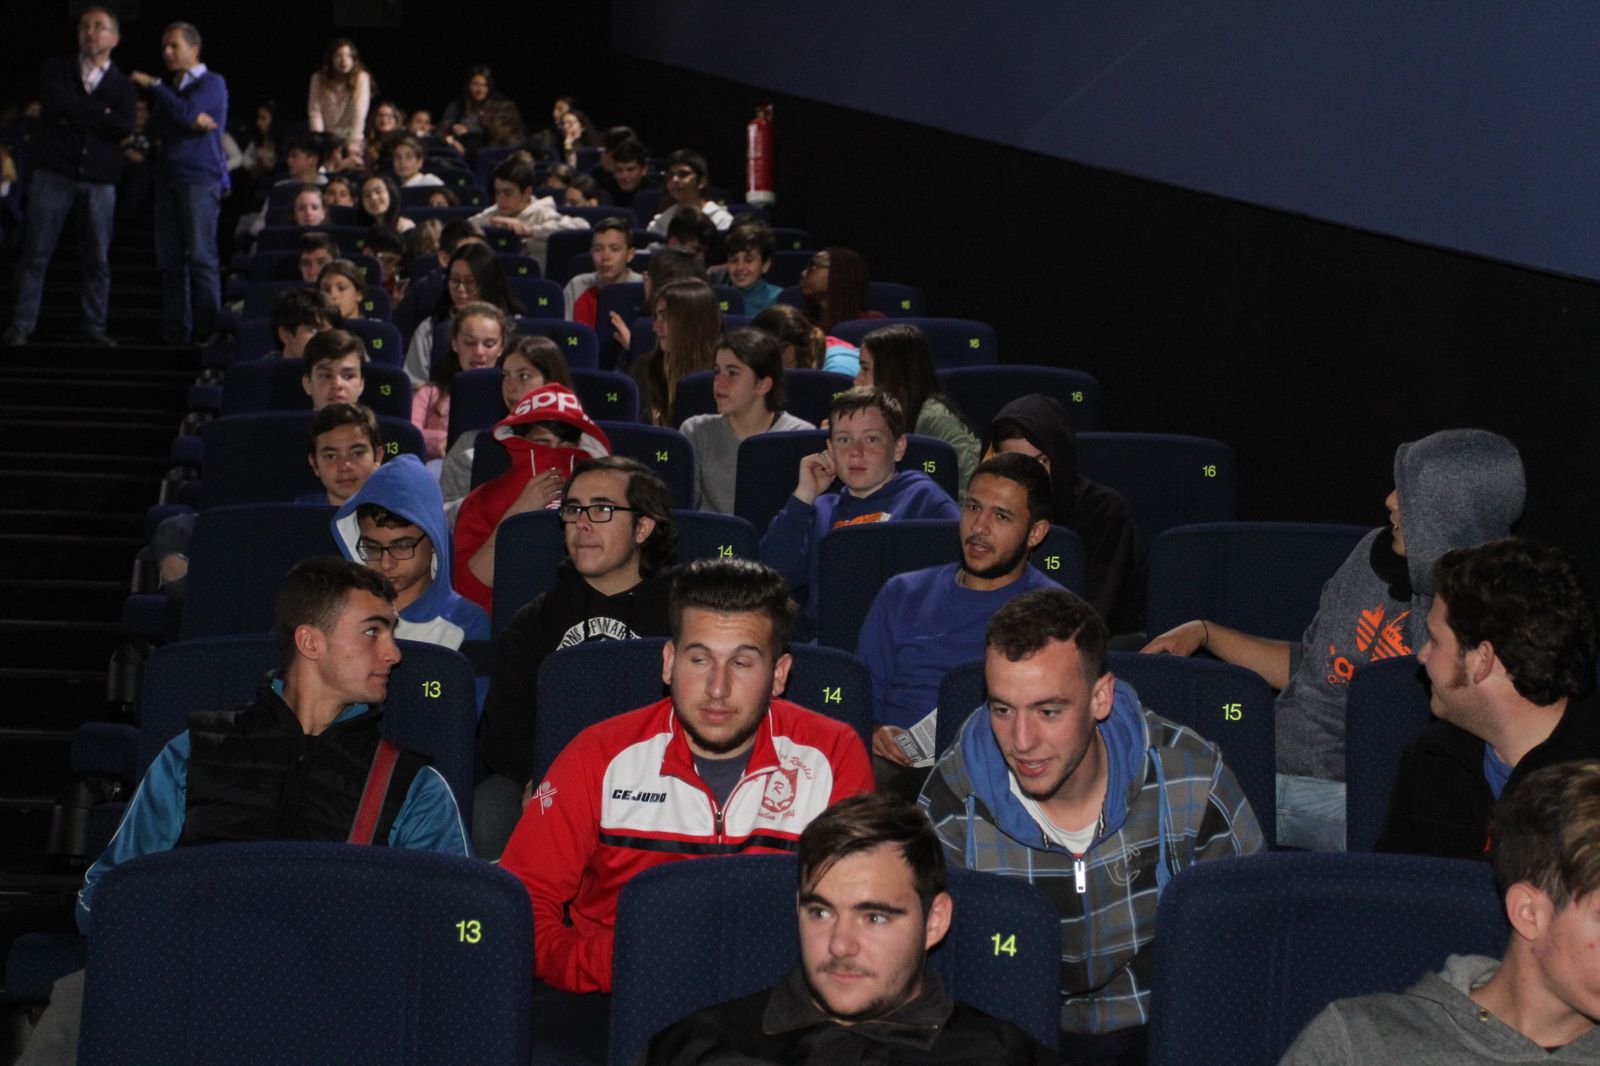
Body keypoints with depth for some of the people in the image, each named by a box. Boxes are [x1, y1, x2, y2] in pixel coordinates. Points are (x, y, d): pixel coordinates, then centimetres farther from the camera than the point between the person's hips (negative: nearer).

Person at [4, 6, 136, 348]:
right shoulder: (56, 69, 11)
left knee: (96, 259, 2)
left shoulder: (123, 85, 10)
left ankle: (94, 327, 8)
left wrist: (77, 115, -8)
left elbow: (124, 127, -8)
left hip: (100, 179, 1)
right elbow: (54, 102, -10)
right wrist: (101, 114, -7)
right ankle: (21, 324, -1)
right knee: (36, 252, -3)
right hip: (54, 172, -1)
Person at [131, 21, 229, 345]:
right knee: (170, 260, 3)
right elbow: (155, 130, 11)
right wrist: (192, 122, -7)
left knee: (201, 257, -10)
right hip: (169, 178, 7)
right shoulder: (172, 88, 23)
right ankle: (175, 332, 5)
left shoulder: (212, 83, 1)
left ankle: (206, 331, -8)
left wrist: (153, 85, -4)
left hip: (201, 180, -7)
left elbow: (188, 111, -15)